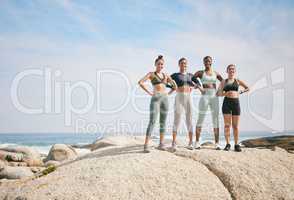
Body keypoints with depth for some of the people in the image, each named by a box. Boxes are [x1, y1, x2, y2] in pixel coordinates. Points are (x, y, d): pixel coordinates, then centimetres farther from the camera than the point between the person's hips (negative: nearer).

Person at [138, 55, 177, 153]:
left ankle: (161, 144, 14)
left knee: (163, 122, 6)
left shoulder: (166, 75, 16)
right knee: (152, 122, -13)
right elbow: (140, 82, -12)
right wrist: (149, 92, -11)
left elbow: (175, 86, 20)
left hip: (165, 99, 5)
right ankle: (146, 145, -13)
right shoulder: (151, 74, 3)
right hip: (155, 99, -5)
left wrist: (168, 93, 9)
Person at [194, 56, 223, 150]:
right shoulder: (200, 72, 7)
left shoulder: (216, 73, 15)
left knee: (216, 120, -1)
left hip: (214, 97, 3)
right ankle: (197, 142, 1)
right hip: (204, 97, -3)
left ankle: (217, 143, 1)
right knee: (200, 119, -4)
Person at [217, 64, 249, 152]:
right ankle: (228, 144, 5)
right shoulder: (224, 82, 11)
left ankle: (236, 145, 8)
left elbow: (248, 88, 11)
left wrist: (239, 92, -1)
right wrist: (225, 93, -12)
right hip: (226, 103, 0)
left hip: (236, 103, 1)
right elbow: (218, 93, 7)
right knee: (227, 125, -2)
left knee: (235, 126, 2)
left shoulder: (238, 81, 12)